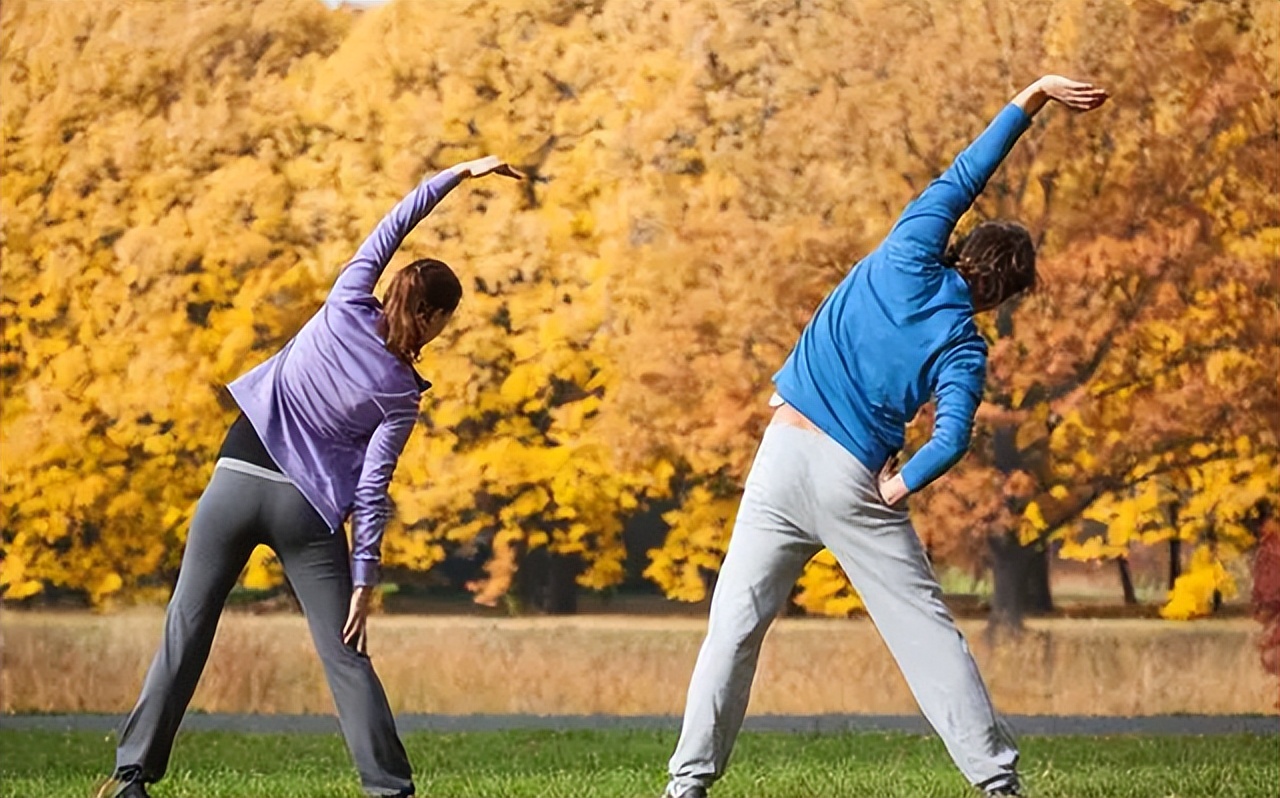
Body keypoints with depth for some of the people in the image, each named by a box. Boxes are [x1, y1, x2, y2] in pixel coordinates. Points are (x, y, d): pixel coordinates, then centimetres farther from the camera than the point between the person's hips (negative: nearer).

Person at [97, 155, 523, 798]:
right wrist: (364, 578, -3)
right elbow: (372, 489, -7)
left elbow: (392, 226, 5)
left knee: (186, 632, 7)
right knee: (345, 653, 4)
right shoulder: (401, 394, -5)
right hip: (306, 506, -2)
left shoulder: (348, 307, -2)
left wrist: (458, 175, 8)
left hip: (236, 480, 2)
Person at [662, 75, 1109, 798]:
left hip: (786, 453, 2)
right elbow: (952, 438, -16)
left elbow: (962, 177, 8)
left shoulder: (908, 263, 4)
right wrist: (901, 488, -2)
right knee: (927, 628, 6)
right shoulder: (964, 350, -1)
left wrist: (1031, 100, 8)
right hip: (855, 480, -2)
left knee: (736, 623, 3)